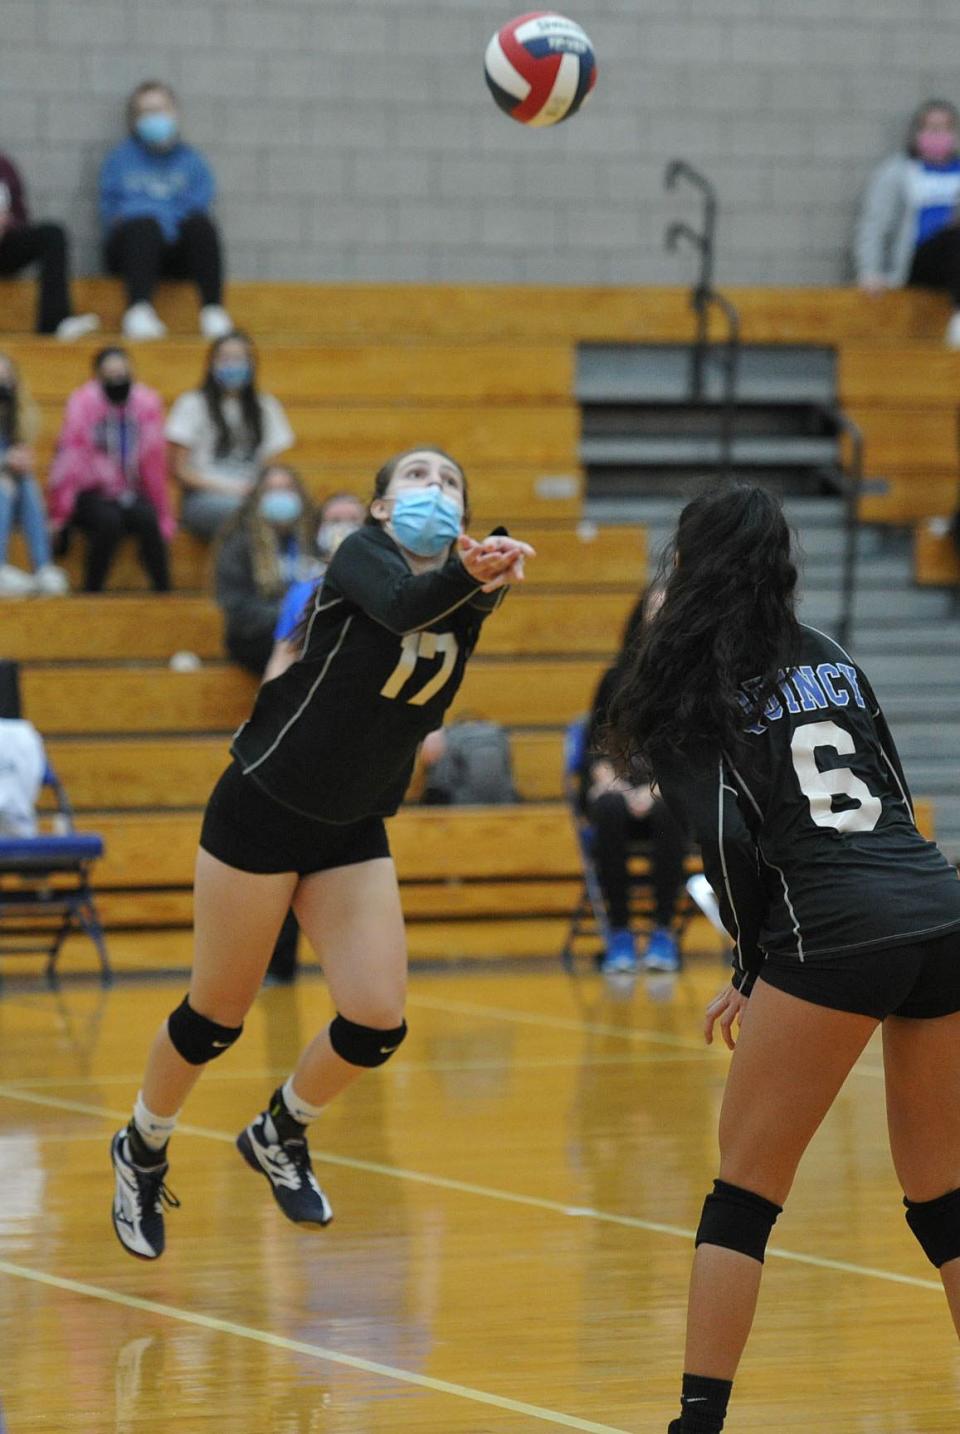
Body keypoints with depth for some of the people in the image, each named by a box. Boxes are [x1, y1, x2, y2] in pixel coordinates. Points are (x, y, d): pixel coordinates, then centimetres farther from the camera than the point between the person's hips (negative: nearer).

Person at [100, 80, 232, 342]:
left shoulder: (191, 160, 16)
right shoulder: (120, 160, 14)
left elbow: (197, 207, 4)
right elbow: (112, 208, 3)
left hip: (177, 251, 1)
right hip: (130, 248, -1)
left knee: (202, 224, -30)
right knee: (145, 225, -35)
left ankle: (213, 310, -42)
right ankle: (139, 310, -55)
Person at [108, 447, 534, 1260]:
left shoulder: (468, 590, -1)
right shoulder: (363, 555, -13)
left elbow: (484, 582, -26)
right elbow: (401, 605, -36)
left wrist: (495, 567, -51)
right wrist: (461, 573, -58)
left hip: (354, 830, 5)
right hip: (263, 809, -5)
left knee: (378, 1025, -6)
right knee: (216, 1018, 5)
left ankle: (280, 1134, 24)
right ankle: (142, 1151, 31)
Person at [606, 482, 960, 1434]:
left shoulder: (692, 679, 5)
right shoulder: (829, 659, 22)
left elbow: (728, 836, -6)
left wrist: (751, 969, 8)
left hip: (838, 931, -6)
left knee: (745, 1187, 5)